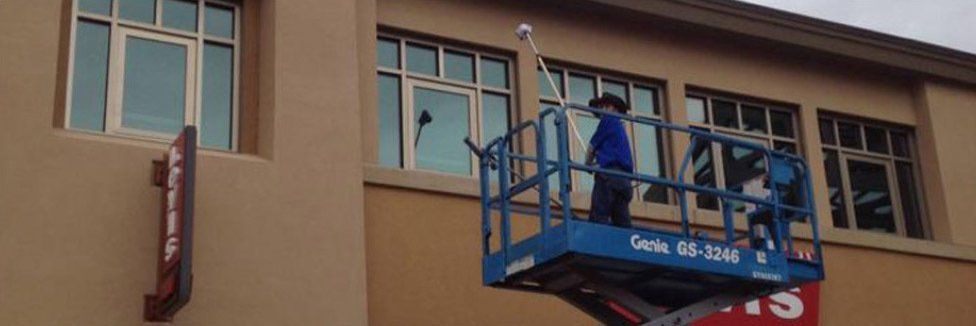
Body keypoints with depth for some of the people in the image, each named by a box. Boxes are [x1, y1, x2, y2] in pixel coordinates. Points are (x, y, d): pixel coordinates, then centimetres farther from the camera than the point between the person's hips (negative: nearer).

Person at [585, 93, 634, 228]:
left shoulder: (608, 120, 8)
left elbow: (592, 147, 12)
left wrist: (587, 165, 27)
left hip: (610, 173, -8)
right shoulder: (620, 127, 30)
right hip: (624, 177, 8)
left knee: (598, 218, -18)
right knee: (622, 222, -1)